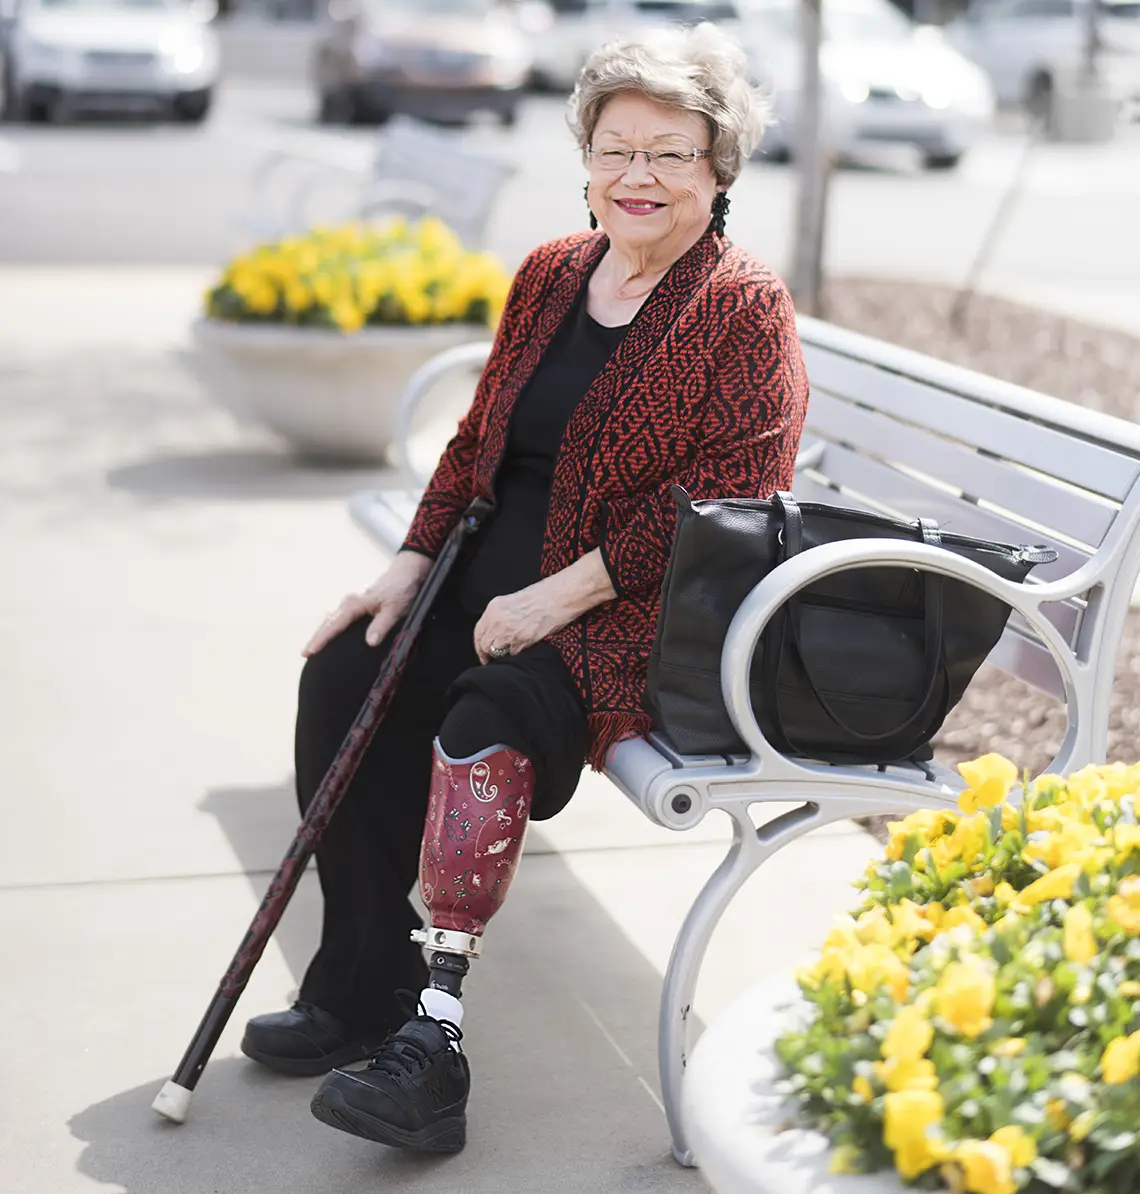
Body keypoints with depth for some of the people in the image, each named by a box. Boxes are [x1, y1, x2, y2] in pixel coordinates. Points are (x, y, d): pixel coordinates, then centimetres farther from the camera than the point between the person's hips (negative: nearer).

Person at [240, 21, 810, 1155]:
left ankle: (433, 1042, -30)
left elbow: (728, 498, -15)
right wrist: (412, 563, 5)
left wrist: (561, 594, -20)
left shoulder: (744, 309, -7)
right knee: (343, 678, -14)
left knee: (488, 714, -32)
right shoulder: (551, 274, 13)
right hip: (497, 571, 7)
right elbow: (479, 437, 19)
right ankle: (361, 985, -4)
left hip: (632, 607, -7)